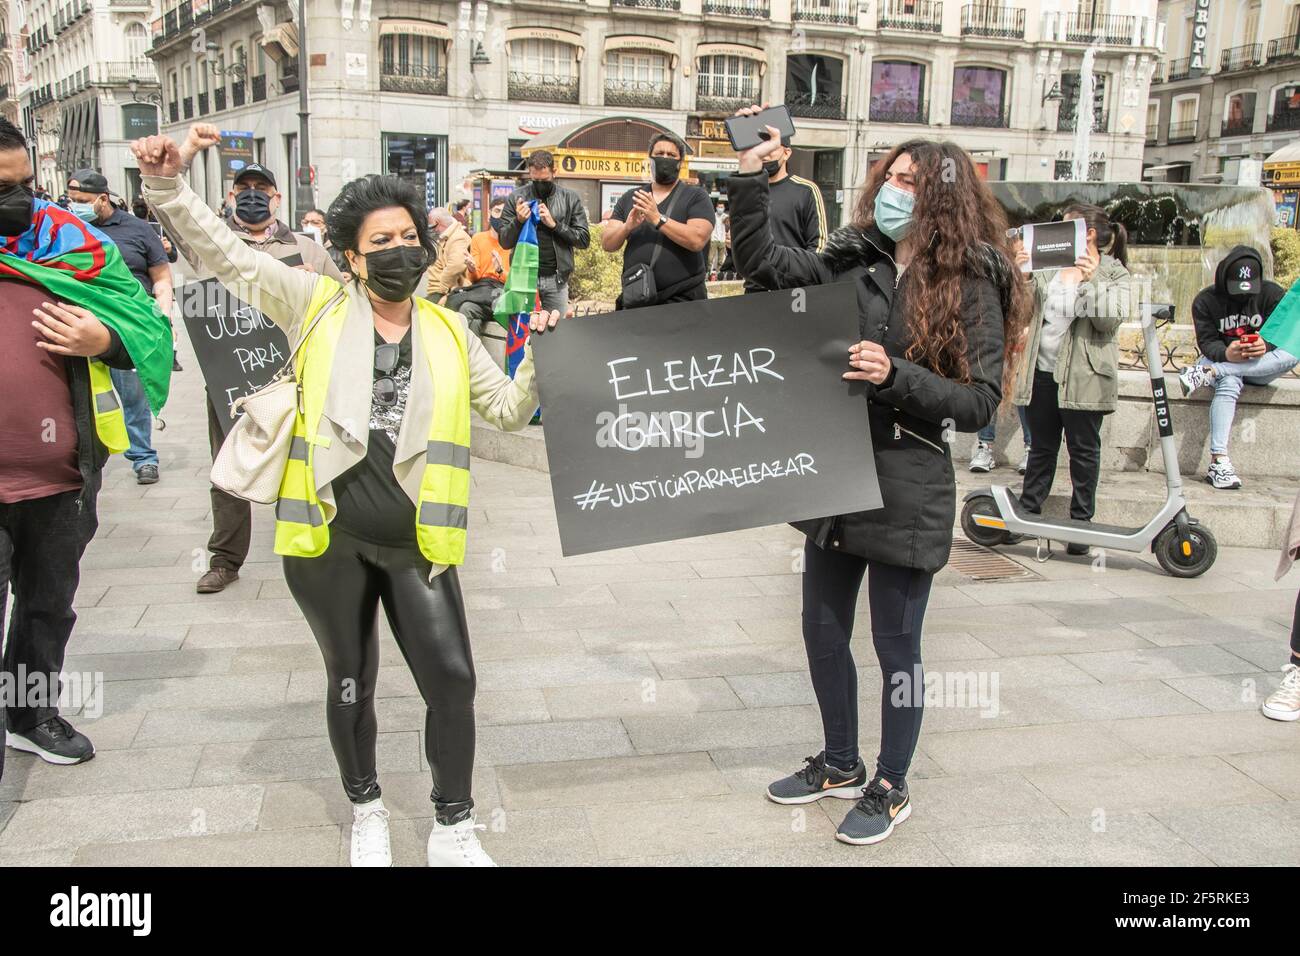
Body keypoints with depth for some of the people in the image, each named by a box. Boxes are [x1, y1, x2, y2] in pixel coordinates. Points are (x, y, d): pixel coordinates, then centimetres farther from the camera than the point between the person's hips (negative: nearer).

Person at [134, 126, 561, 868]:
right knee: (351, 682, 14)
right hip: (329, 539, -1)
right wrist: (167, 183, -14)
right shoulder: (318, 305, 2)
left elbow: (509, 409, 15)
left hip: (414, 542, 2)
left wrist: (540, 359, -2)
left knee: (452, 680, 0)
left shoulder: (449, 331, 9)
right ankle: (367, 810, 37)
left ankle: (454, 828, 19)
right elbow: (223, 252, -1)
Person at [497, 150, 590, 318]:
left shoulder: (570, 198, 3)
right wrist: (518, 221, -14)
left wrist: (554, 224, -13)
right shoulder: (515, 198, 3)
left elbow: (584, 240, -1)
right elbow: (505, 242, 4)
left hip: (556, 279, 0)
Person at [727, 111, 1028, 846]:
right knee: (823, 631, 16)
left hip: (908, 491, -6)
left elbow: (980, 401, -11)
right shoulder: (854, 261, 6)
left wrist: (895, 376, -23)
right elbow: (764, 261, 1)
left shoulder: (971, 284, -8)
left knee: (897, 644, 7)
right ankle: (841, 766, 38)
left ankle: (891, 789, 28)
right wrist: (752, 176, -6)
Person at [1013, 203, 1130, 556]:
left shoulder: (1113, 273, 1)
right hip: (1043, 371, 4)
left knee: (1083, 449, 4)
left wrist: (1092, 281, -23)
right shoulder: (1050, 267, 13)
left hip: (1083, 376, -4)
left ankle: (1081, 521, 11)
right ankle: (1028, 512, 19)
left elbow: (1113, 317, -12)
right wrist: (1021, 278, -9)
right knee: (1041, 446, 12)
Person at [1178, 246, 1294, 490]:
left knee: (1290, 354, -31)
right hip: (1223, 360, -2)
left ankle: (1209, 373, -34)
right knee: (1228, 384, -37)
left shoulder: (1273, 294, -3)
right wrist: (1226, 354, -34)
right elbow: (1207, 342, -11)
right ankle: (1218, 461, -47)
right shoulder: (1205, 300, -5)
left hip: (1260, 367, 2)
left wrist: (1265, 345, -33)